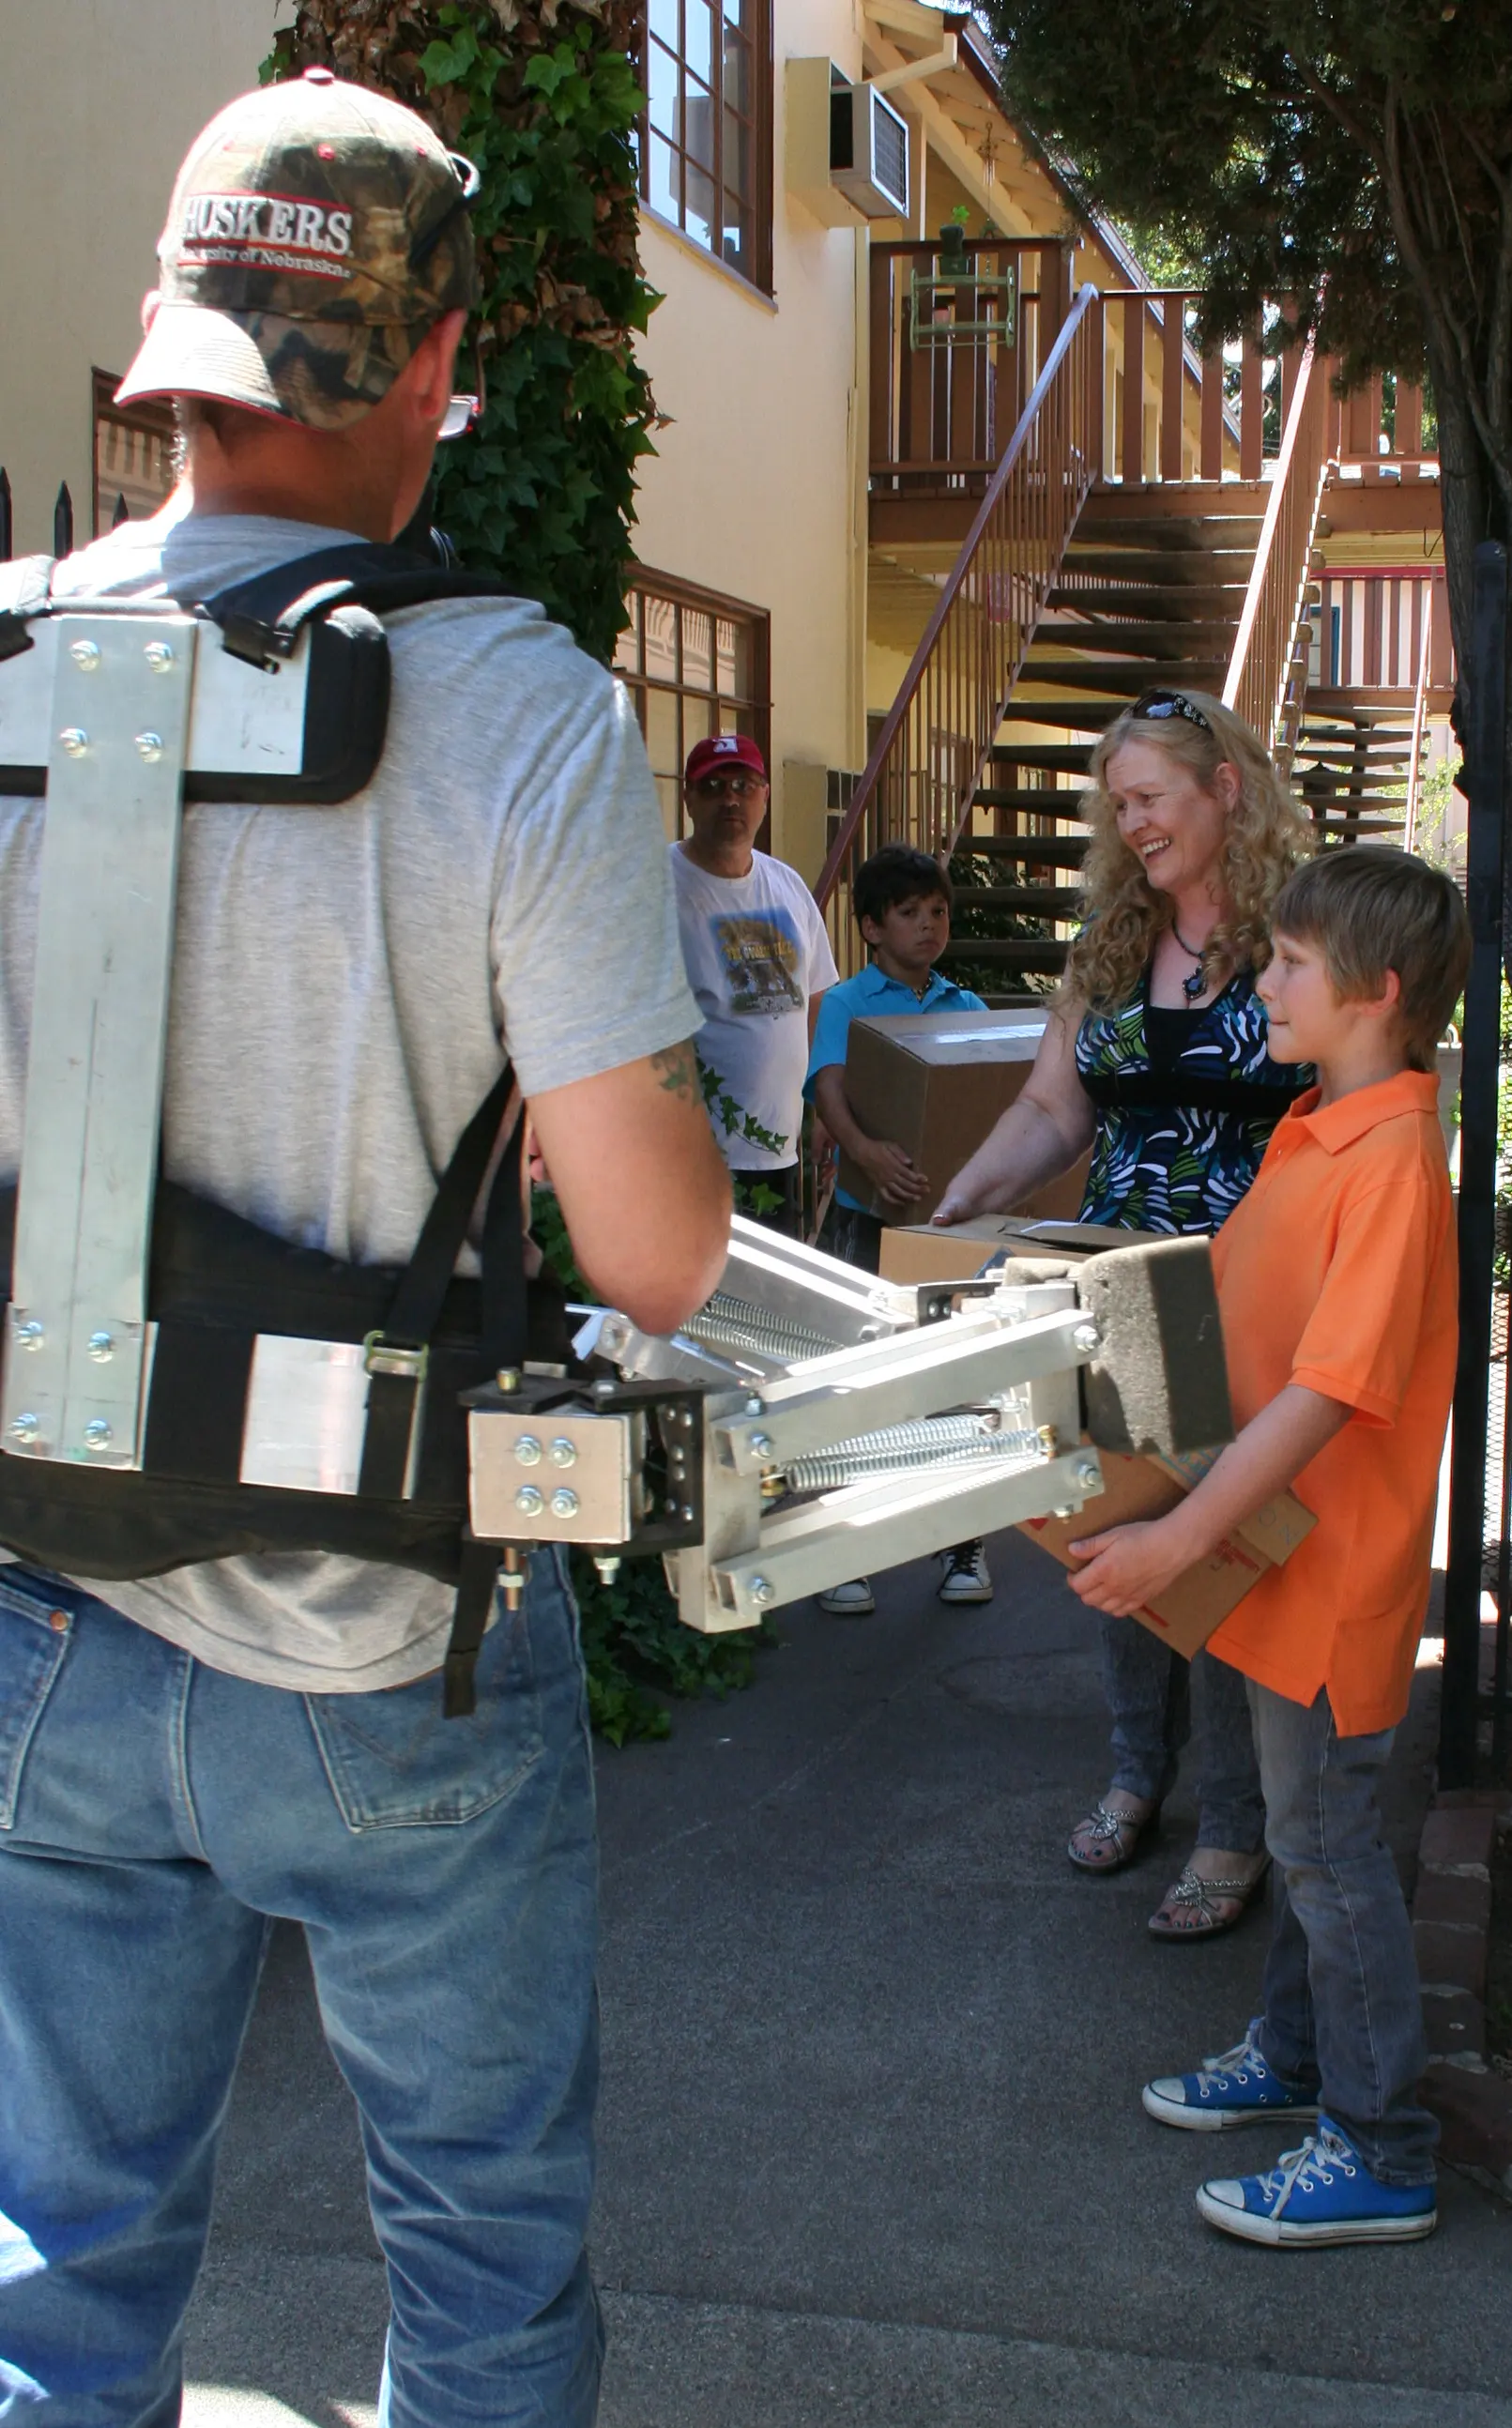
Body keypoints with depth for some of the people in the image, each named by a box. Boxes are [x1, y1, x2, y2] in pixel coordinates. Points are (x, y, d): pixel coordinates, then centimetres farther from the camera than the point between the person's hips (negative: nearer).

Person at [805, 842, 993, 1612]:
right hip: (869, 1211, -3)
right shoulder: (846, 1004, 0)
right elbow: (829, 1088, -16)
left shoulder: (967, 1007, 13)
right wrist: (867, 1151, -36)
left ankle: (961, 1543, 18)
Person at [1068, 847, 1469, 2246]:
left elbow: (1328, 1391, -28)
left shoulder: (1393, 1162, -24)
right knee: (1309, 1825, 21)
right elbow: (1227, 1287, 19)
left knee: (1327, 1837, 2)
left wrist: (1182, 1538, -28)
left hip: (1338, 1561, -9)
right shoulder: (1315, 1133, 6)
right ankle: (1296, 2054, 39)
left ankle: (1381, 2158, 15)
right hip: (1282, 1546, 9)